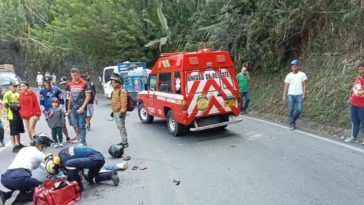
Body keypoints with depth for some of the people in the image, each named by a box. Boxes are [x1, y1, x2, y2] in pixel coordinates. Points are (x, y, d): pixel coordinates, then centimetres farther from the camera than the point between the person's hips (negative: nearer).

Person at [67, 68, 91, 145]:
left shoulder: (84, 84, -6)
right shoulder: (70, 84, 9)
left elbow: (88, 96, -9)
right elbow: (71, 96, 16)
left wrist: (83, 107, -16)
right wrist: (69, 108, 14)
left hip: (81, 109, -5)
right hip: (73, 109, 5)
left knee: (82, 126, -3)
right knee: (76, 125, 12)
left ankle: (83, 141, 3)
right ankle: (79, 138, 25)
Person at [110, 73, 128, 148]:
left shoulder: (122, 91, -16)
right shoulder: (115, 91, 16)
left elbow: (124, 102, -21)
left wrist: (122, 111, -24)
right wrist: (113, 111, 23)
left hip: (120, 112, -10)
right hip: (115, 112, 10)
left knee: (122, 127, -7)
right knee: (119, 127, 14)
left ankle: (125, 143, -1)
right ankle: (123, 141, 24)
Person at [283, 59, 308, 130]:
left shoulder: (302, 74, 3)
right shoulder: (288, 76, 6)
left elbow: (304, 85, 0)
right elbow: (286, 86, 5)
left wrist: (304, 94, -9)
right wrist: (284, 96, -3)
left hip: (299, 95, 0)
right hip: (291, 95, 0)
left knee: (299, 110, -5)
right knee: (291, 110, -2)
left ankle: (293, 120, 21)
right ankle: (291, 125, 8)